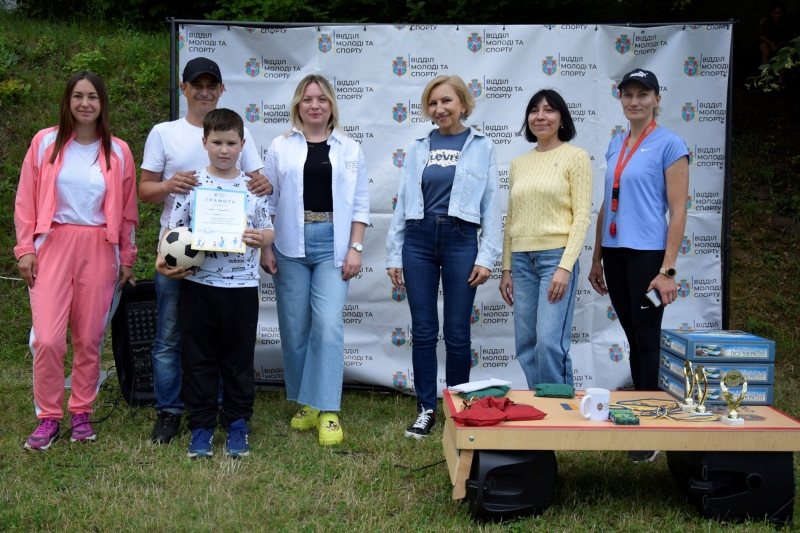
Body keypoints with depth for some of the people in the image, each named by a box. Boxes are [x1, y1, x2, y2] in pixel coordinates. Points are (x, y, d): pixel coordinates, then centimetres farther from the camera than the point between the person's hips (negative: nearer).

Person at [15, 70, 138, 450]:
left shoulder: (118, 152, 5)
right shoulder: (45, 143, 3)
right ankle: (48, 417, 7)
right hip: (53, 245, -1)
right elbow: (26, 202, 4)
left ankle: (81, 413, 21)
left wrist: (126, 257, 11)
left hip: (99, 249, 1)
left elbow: (127, 210, 10)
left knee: (90, 338, 5)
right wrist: (25, 248, -1)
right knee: (47, 338, -9)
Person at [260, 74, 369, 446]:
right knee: (295, 327, 4)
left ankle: (327, 411, -6)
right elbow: (267, 199, 7)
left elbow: (360, 203, 7)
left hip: (332, 244, -1)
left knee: (328, 325, -12)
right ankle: (305, 404, 18)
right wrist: (264, 246, 0)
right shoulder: (281, 147, 8)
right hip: (290, 244, 1)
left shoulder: (349, 149, 8)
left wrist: (355, 248, -2)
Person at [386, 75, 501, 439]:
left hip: (461, 241, -2)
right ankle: (426, 410, 16)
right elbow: (402, 202, 10)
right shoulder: (418, 148, 10)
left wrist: (486, 256, -6)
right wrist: (394, 255, 6)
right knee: (423, 330, 5)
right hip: (418, 240, 2)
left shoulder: (482, 147, 4)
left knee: (457, 333, 3)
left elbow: (491, 205, 1)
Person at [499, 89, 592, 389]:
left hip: (555, 256, -6)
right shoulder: (518, 164, 15)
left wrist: (566, 266, -15)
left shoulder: (575, 156, -1)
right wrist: (506, 268, 11)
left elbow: (582, 215, -7)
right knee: (526, 346, 6)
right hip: (521, 260, 6)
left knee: (550, 342, -14)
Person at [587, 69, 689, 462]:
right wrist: (596, 259, 15)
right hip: (615, 252, 6)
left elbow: (678, 211, -9)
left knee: (646, 339, -1)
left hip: (647, 252, -6)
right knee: (632, 337, 12)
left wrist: (667, 270, -15)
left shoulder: (669, 145, -6)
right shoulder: (615, 145, 13)